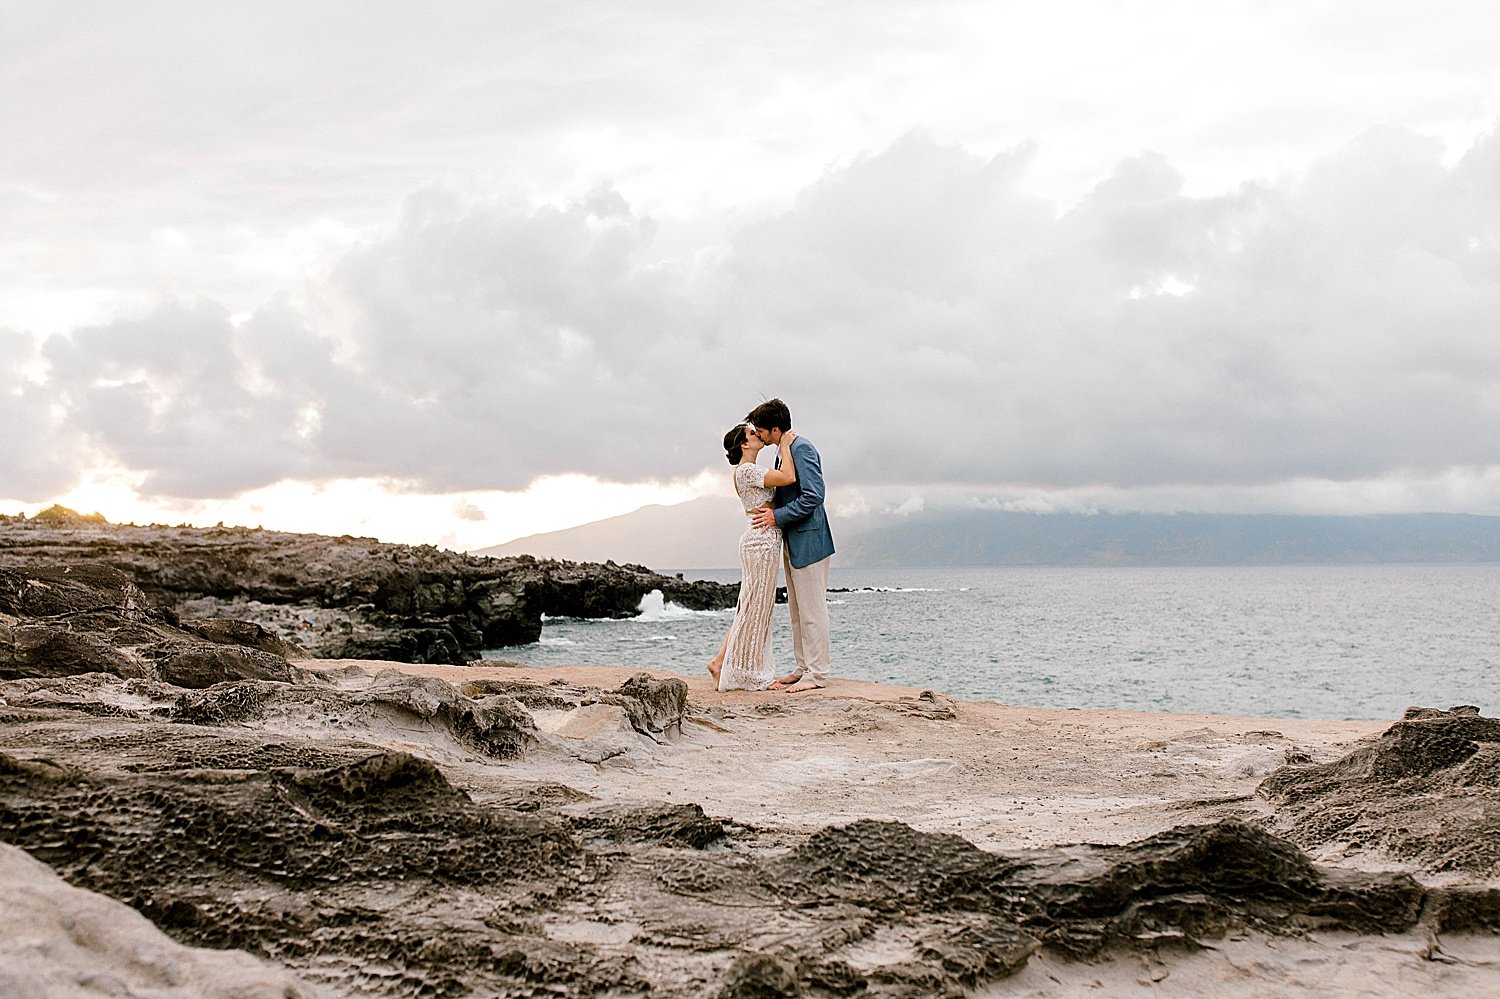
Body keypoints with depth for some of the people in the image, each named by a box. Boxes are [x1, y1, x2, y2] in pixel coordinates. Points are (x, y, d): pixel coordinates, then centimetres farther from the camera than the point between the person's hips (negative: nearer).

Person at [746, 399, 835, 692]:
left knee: (812, 610, -5)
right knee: (796, 610, 14)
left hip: (808, 540, -10)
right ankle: (803, 668, 21)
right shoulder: (784, 450, 13)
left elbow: (813, 496, -23)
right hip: (792, 541, 10)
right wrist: (767, 507, 8)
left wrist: (777, 516, -18)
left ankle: (817, 673, -1)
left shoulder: (802, 449, -17)